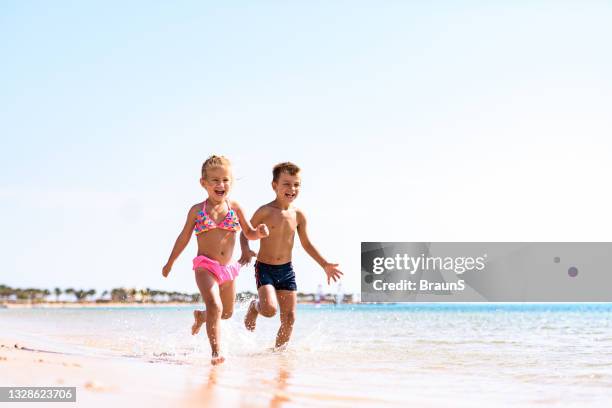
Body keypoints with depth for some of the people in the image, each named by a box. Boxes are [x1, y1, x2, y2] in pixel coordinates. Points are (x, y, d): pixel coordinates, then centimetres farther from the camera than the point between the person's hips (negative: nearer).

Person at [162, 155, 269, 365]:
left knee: (227, 312, 18)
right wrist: (170, 263, 15)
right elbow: (184, 238, 9)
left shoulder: (235, 207, 3)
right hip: (205, 266, -4)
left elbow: (249, 233, 9)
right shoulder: (197, 210, -1)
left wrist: (259, 232, -15)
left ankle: (200, 316, 50)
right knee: (214, 305, -25)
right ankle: (216, 352, -22)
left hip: (228, 268, 4)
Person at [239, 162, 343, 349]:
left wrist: (325, 265, 10)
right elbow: (245, 233, -3)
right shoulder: (265, 212, -11)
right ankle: (254, 307, 13)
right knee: (270, 309, -22)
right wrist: (246, 251, -24)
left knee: (289, 318, 2)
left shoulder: (298, 215, 2)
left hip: (286, 270, 4)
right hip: (265, 268, -4)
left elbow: (306, 244, 13)